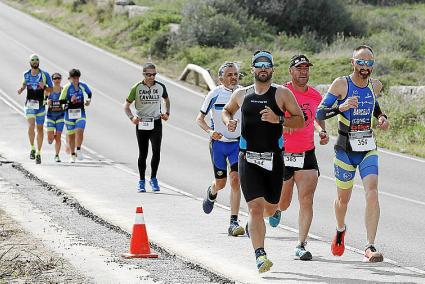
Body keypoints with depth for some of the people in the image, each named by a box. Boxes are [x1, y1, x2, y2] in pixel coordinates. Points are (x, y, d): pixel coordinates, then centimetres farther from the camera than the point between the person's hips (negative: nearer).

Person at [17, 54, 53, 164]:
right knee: (31, 126, -19)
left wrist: (44, 87, -18)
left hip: (40, 105, 0)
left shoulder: (45, 75, -3)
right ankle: (32, 148, -2)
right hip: (29, 104, 0)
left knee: (40, 128, 7)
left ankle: (38, 153, 18)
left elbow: (51, 89, 2)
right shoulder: (26, 75, 4)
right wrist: (21, 89, 4)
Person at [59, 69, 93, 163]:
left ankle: (78, 150, -6)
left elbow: (89, 93, 22)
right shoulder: (67, 87, -9)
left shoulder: (83, 86, 0)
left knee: (80, 131, -21)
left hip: (80, 113, 1)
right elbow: (60, 101, -8)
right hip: (69, 113, -1)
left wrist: (89, 100, 4)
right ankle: (72, 155, 21)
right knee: (71, 135, 7)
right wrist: (70, 101, -23)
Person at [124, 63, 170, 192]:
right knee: (143, 154, 4)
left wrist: (167, 113, 9)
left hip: (156, 123, 1)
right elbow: (126, 105, 3)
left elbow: (167, 100, 24)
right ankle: (141, 181, 17)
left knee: (156, 151, -13)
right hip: (141, 124, -1)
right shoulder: (137, 88, -3)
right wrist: (132, 117, -13)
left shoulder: (160, 87, 2)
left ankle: (153, 178, 3)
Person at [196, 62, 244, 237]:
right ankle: (211, 193, 47)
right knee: (221, 183, 8)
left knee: (235, 179, -14)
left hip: (238, 143, 0)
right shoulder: (214, 95, -7)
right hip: (218, 142, 0)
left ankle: (233, 222, -13)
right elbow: (200, 119, -1)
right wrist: (210, 131, -19)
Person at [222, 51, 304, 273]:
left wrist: (278, 119, -18)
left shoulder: (282, 94, 0)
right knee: (255, 207, -13)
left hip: (273, 158, 0)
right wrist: (229, 121, 4)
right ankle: (260, 255, -17)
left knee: (271, 207, 12)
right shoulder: (241, 94, 8)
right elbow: (226, 110, 27)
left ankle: (253, 223, 48)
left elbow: (300, 121, -2)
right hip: (248, 158, 0)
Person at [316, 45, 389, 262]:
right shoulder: (341, 84, -10)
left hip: (368, 149, 2)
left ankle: (370, 247, -20)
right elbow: (319, 113, -14)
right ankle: (340, 230, 45)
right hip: (345, 149, -2)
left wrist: (382, 117, 8)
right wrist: (340, 107, -31)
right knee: (343, 198, 12)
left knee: (372, 193, -17)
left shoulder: (375, 85, 4)